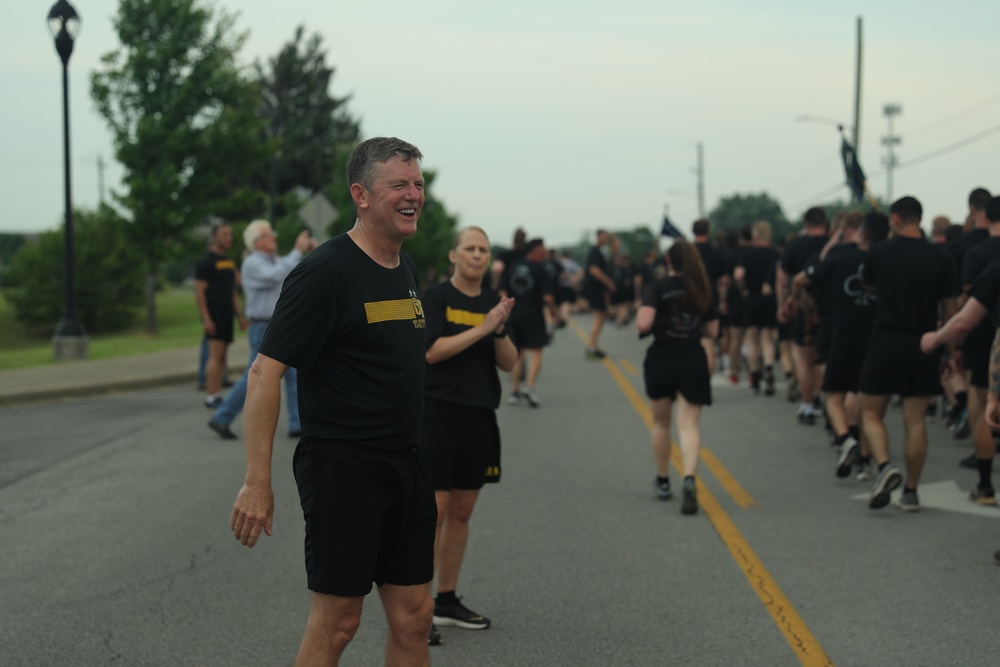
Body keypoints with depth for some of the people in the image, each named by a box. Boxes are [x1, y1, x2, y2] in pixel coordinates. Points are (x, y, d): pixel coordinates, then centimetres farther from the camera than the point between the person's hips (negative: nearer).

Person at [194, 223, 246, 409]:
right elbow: (199, 291, -13)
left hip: (227, 313, 8)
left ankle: (217, 396, 9)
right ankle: (211, 397, -10)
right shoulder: (206, 262, -7)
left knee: (221, 357, 7)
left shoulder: (229, 262, 18)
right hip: (214, 314, -8)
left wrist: (240, 315, 18)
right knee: (216, 355, -12)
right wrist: (206, 319, -19)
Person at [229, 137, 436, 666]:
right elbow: (265, 372, -18)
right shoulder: (326, 271, -14)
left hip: (405, 465, 8)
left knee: (413, 617, 9)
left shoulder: (405, 269, 12)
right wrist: (257, 482, -22)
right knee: (336, 622, -1)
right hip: (342, 468, -8)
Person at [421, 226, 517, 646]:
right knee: (433, 511, -9)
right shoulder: (434, 297, -5)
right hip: (438, 414, -6)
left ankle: (447, 601, 21)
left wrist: (500, 329, -11)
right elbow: (432, 351, -17)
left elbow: (509, 363, 7)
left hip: (479, 417, 6)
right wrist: (482, 327, -18)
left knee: (462, 511, 11)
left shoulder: (493, 302, 11)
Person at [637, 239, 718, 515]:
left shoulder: (657, 287, -8)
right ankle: (689, 479, -28)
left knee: (661, 423, 18)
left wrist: (642, 327, 1)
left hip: (661, 360, -1)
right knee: (689, 424, -5)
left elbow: (643, 323, -21)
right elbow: (712, 329, 8)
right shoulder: (701, 291, 4)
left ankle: (663, 481, 30)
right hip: (693, 361, 1)